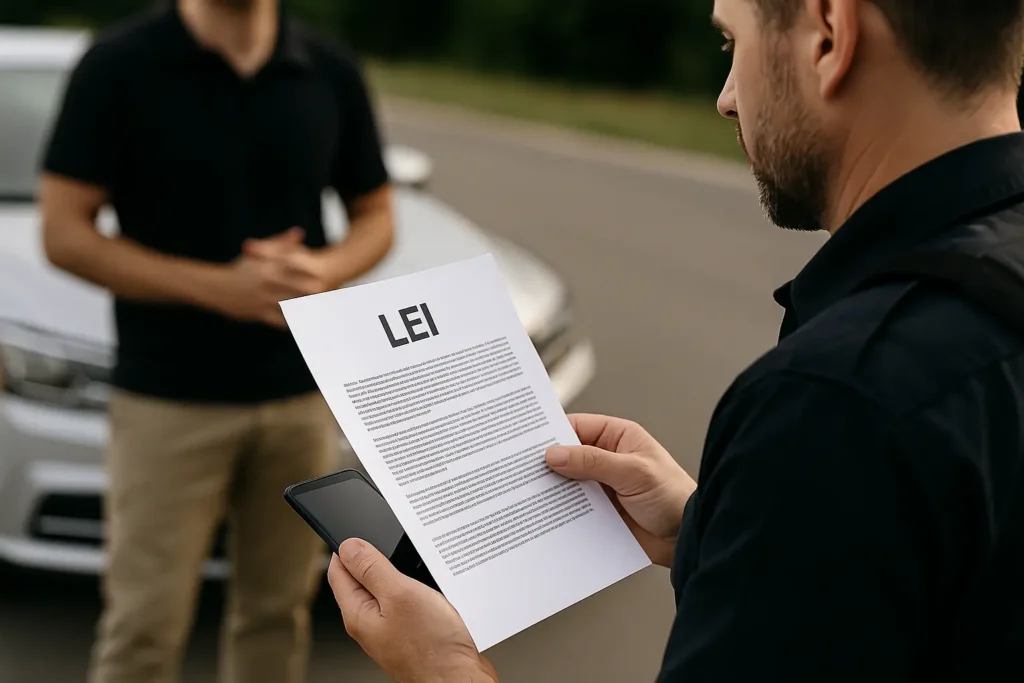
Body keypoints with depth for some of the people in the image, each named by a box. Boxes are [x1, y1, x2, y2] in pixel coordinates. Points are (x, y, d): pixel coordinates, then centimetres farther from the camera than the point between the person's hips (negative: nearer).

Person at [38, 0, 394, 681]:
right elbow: (65, 233, -8)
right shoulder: (119, 65, -7)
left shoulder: (332, 73, 3)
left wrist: (325, 269, -12)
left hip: (303, 395, 3)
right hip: (167, 401, -3)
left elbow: (376, 214, 11)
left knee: (278, 613, 12)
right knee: (146, 627, 2)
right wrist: (219, 286, -18)